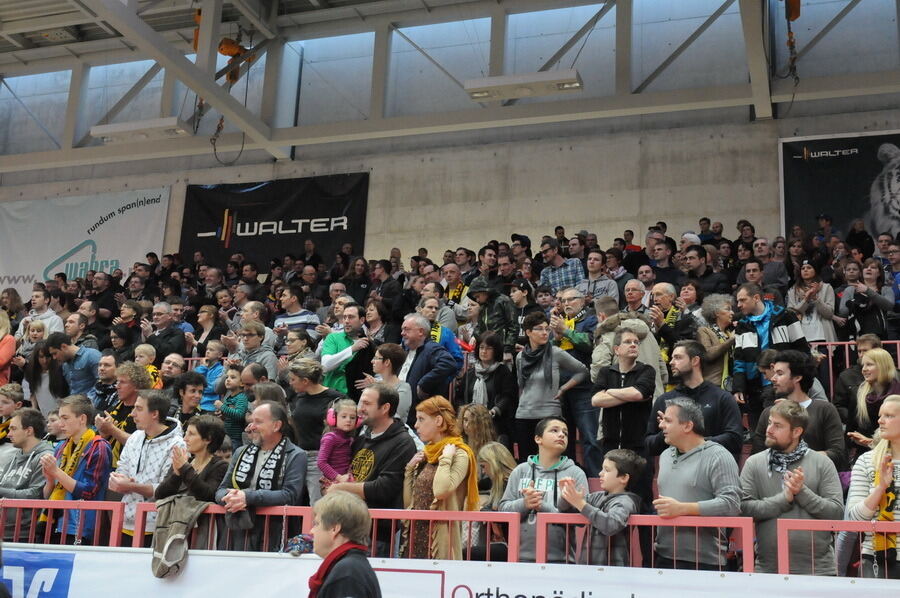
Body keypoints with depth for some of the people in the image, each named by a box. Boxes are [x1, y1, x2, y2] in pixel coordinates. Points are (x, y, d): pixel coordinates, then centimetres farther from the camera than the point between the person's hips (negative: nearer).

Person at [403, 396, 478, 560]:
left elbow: (441, 491, -26)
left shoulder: (459, 454, -7)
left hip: (440, 537, -7)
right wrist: (410, 468, 7)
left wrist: (446, 458, -17)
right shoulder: (426, 454, 15)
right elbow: (408, 503, 14)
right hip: (415, 535, 8)